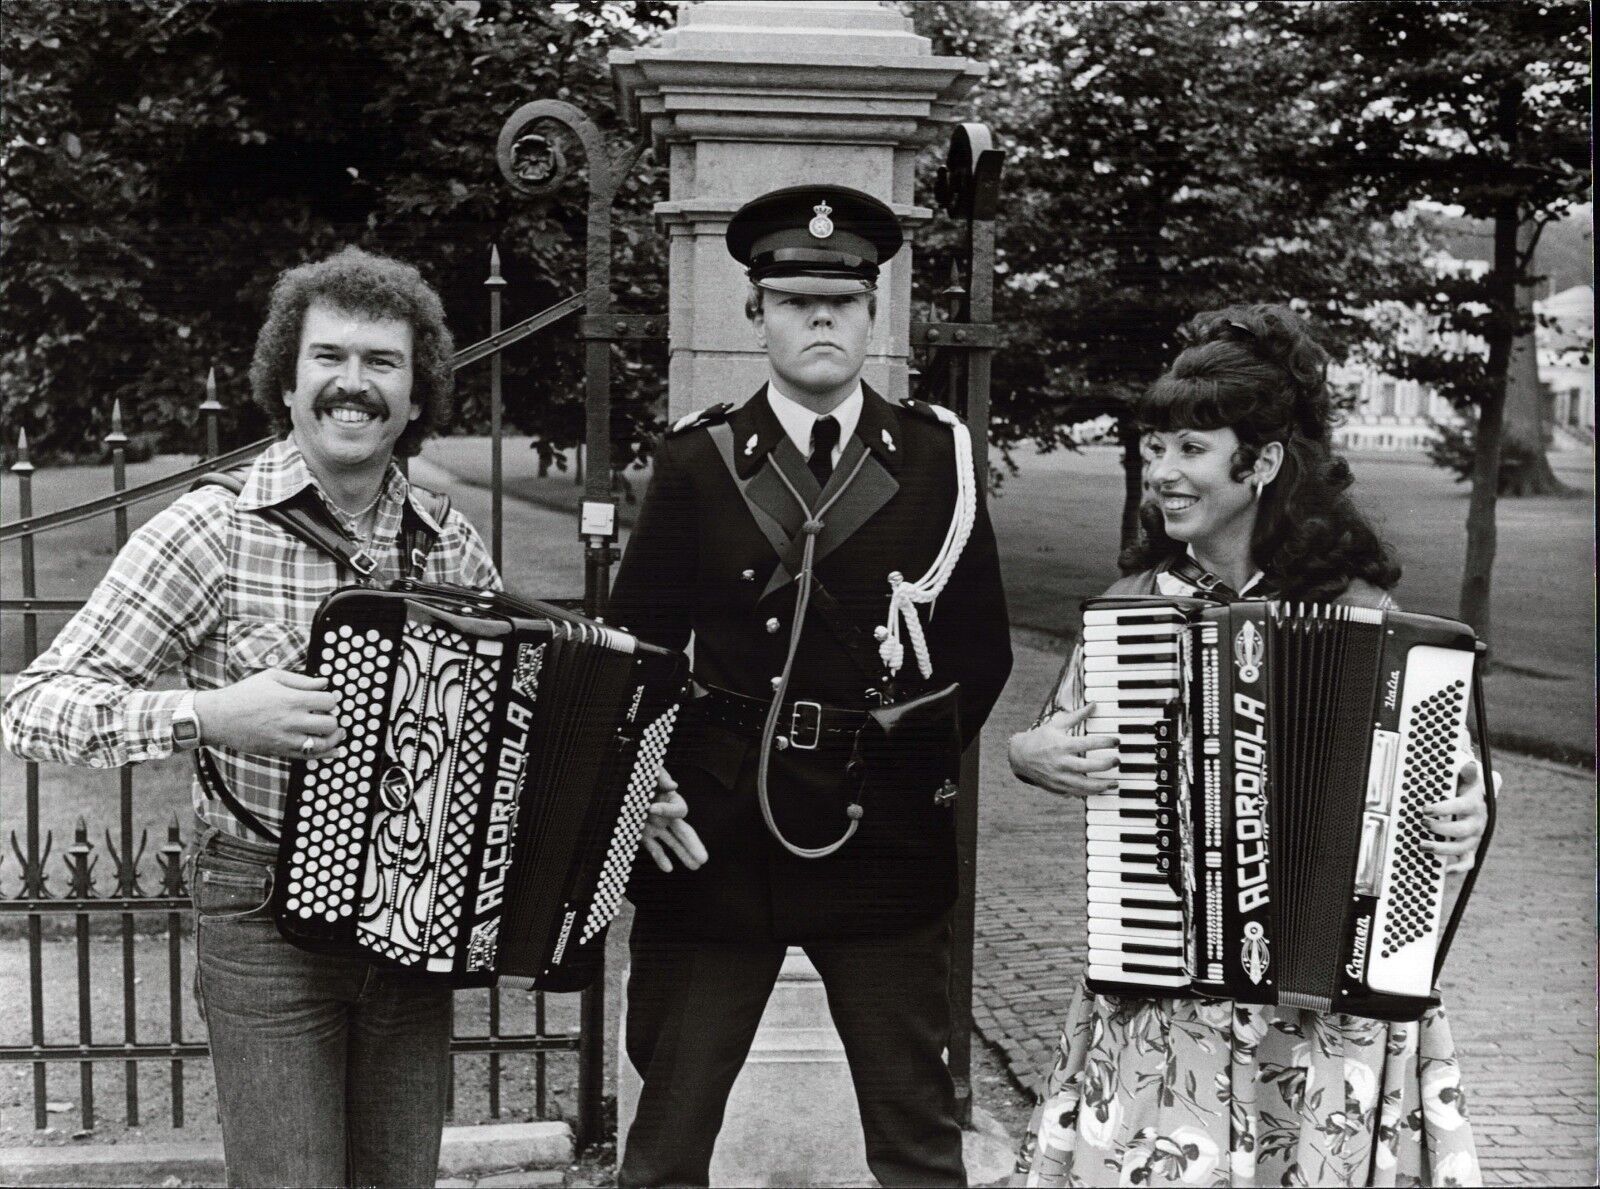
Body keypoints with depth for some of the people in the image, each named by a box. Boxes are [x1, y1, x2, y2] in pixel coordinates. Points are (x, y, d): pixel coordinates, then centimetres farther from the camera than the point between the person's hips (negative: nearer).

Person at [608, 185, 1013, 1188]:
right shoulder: (697, 462, 2)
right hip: (714, 840, 0)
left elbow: (983, 647, 8)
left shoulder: (939, 458, 4)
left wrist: (922, 765, 1)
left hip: (887, 837, 1)